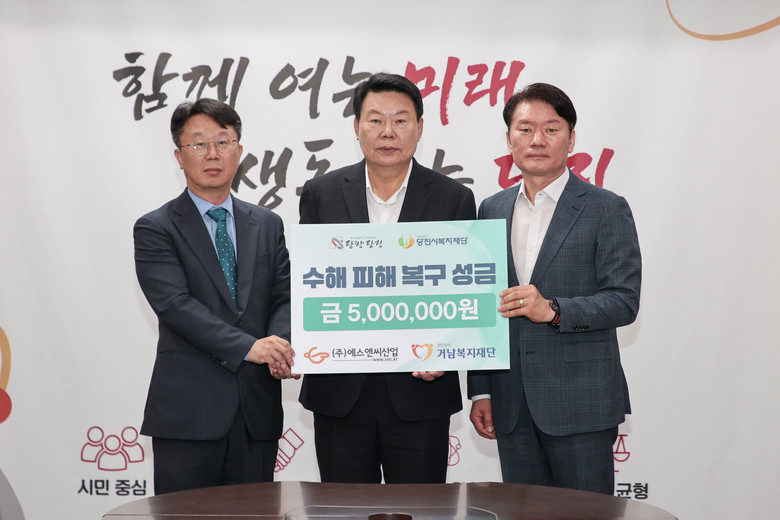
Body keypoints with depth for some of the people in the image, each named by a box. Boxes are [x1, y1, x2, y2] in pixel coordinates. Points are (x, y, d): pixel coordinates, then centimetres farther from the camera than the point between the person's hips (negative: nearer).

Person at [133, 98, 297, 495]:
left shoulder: (267, 225, 14)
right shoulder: (155, 230, 0)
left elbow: (285, 296, 8)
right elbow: (175, 304, -13)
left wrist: (280, 344, -15)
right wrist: (248, 347, -23)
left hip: (258, 411, 4)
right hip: (188, 412, -4)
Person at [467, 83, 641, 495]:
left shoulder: (607, 209, -2)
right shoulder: (492, 210, 11)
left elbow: (624, 300, -8)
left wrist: (552, 310, -23)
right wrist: (480, 391, 9)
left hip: (580, 403, -4)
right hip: (512, 405, 4)